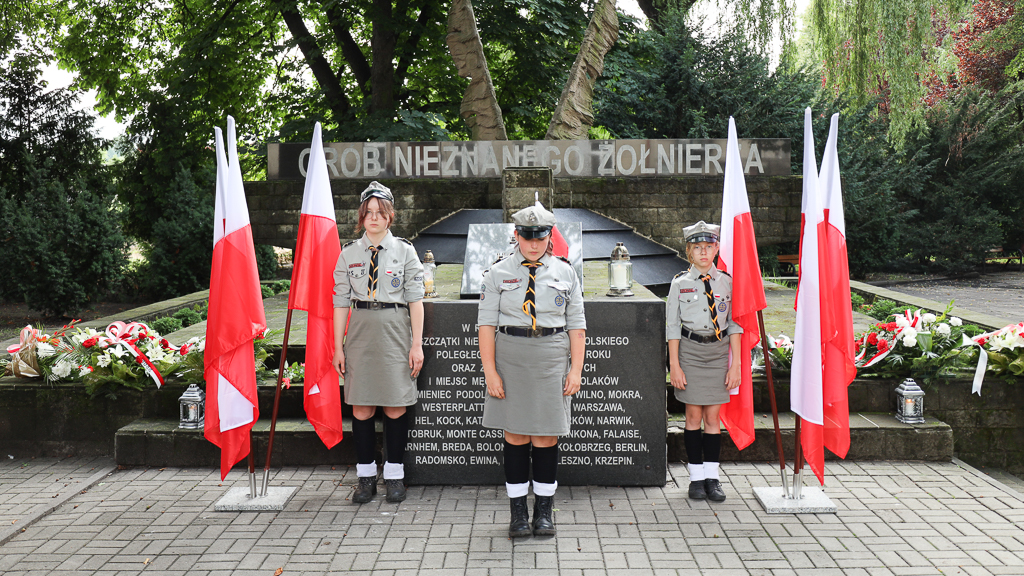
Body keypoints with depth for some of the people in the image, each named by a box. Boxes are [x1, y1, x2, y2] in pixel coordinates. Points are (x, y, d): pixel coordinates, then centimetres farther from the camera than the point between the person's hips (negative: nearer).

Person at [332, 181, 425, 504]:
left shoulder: (404, 251, 2)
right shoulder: (348, 254, 6)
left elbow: (415, 300, 0)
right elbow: (341, 302, 6)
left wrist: (417, 345, -5)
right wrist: (338, 347, 2)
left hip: (395, 331, -1)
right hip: (360, 331, 2)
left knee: (396, 406, 2)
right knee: (361, 407, 3)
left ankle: (394, 475, 15)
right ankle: (365, 475, 15)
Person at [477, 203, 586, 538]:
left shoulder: (565, 273, 7)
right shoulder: (499, 273, 3)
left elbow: (576, 324, 6)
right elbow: (487, 323, -1)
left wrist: (576, 369, -2)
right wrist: (490, 370, -8)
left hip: (552, 359, 1)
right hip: (510, 359, 0)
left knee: (547, 435, 3)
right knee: (515, 434, 4)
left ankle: (544, 510, 18)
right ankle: (518, 511, 15)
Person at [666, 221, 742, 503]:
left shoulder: (726, 282, 3)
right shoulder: (680, 283, 0)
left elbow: (734, 324, 5)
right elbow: (672, 326, 0)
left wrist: (735, 363, -1)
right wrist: (674, 365, -6)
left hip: (718, 350, 1)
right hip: (689, 350, -1)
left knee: (713, 416, 4)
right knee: (694, 415, 3)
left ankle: (712, 478, 11)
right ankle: (696, 477, 12)